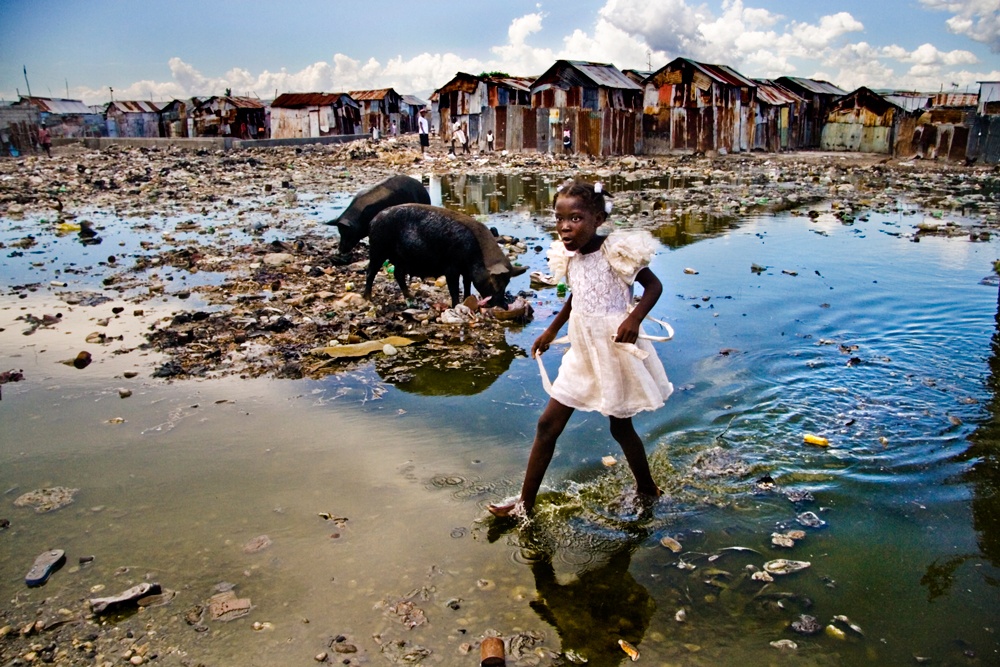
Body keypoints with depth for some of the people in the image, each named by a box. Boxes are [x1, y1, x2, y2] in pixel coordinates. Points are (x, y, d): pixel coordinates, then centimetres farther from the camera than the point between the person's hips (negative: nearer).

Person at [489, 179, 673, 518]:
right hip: (582, 353, 7)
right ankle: (525, 504, 18)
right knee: (547, 424, 7)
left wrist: (634, 319, -30)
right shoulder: (569, 258, 1)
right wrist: (551, 331, 27)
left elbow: (653, 285, -14)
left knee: (621, 427, 10)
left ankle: (648, 490, 37)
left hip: (615, 350, -6)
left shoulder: (616, 251, -18)